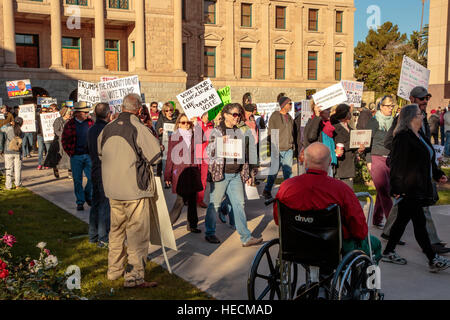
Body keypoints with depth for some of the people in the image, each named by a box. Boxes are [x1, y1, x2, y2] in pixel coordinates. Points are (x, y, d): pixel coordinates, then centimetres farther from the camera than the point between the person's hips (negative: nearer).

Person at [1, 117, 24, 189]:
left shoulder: (9, 128, -9)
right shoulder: (21, 133, -5)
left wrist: (9, 124, 14)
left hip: (8, 152, -1)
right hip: (17, 153, 1)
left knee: (9, 169, 5)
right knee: (17, 169, 12)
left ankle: (8, 186, 6)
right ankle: (18, 184, 15)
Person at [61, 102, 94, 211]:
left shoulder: (90, 122, 4)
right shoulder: (69, 124, -2)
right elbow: (64, 140, 5)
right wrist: (70, 153, -1)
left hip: (89, 155, 2)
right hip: (76, 157, -1)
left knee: (92, 178, -2)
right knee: (77, 180, 5)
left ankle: (88, 196, 23)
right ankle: (80, 202, 17)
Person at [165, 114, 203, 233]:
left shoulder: (194, 137, 11)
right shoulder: (174, 137, 1)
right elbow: (170, 157, 1)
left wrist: (199, 173, 11)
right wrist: (167, 176, -1)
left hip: (193, 173, 4)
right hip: (179, 173, -4)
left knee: (192, 200, 7)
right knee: (181, 200, -7)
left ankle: (192, 225, 18)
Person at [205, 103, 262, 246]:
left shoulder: (240, 132, 13)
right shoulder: (217, 132, -4)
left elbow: (246, 153, 18)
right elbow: (209, 152, -8)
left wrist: (247, 174, 17)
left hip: (236, 175, 5)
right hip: (220, 174, -5)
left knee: (239, 204, 4)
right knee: (215, 204, 4)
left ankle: (246, 237, 7)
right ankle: (210, 233, 21)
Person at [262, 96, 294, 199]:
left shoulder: (290, 117, 14)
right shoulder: (275, 116, -6)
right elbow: (271, 133, -8)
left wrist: (292, 144, 14)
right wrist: (274, 147, -13)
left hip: (288, 149, 5)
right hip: (278, 149, -5)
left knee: (288, 171, 5)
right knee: (274, 171, 1)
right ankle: (267, 191, 15)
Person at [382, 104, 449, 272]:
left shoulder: (419, 136, 15)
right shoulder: (403, 137, -16)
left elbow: (428, 161, 26)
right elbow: (397, 164, -19)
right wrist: (397, 188, -21)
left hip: (419, 188, 10)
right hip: (408, 189, -10)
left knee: (403, 219, 14)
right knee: (419, 222, -3)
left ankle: (388, 252, 24)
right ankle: (433, 260, 3)